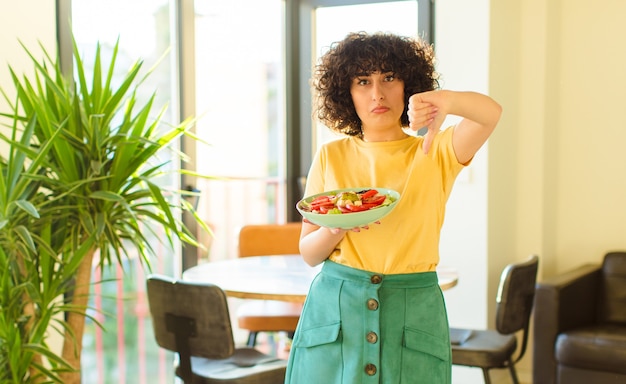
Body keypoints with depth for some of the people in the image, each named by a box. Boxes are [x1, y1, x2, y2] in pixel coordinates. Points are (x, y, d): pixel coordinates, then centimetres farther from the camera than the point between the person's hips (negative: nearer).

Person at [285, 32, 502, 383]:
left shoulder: (436, 152, 0)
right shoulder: (331, 157, 4)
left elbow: (490, 113, -21)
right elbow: (308, 253, 4)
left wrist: (446, 101, -43)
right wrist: (336, 229, -18)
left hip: (413, 313, -1)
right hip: (335, 307, 1)